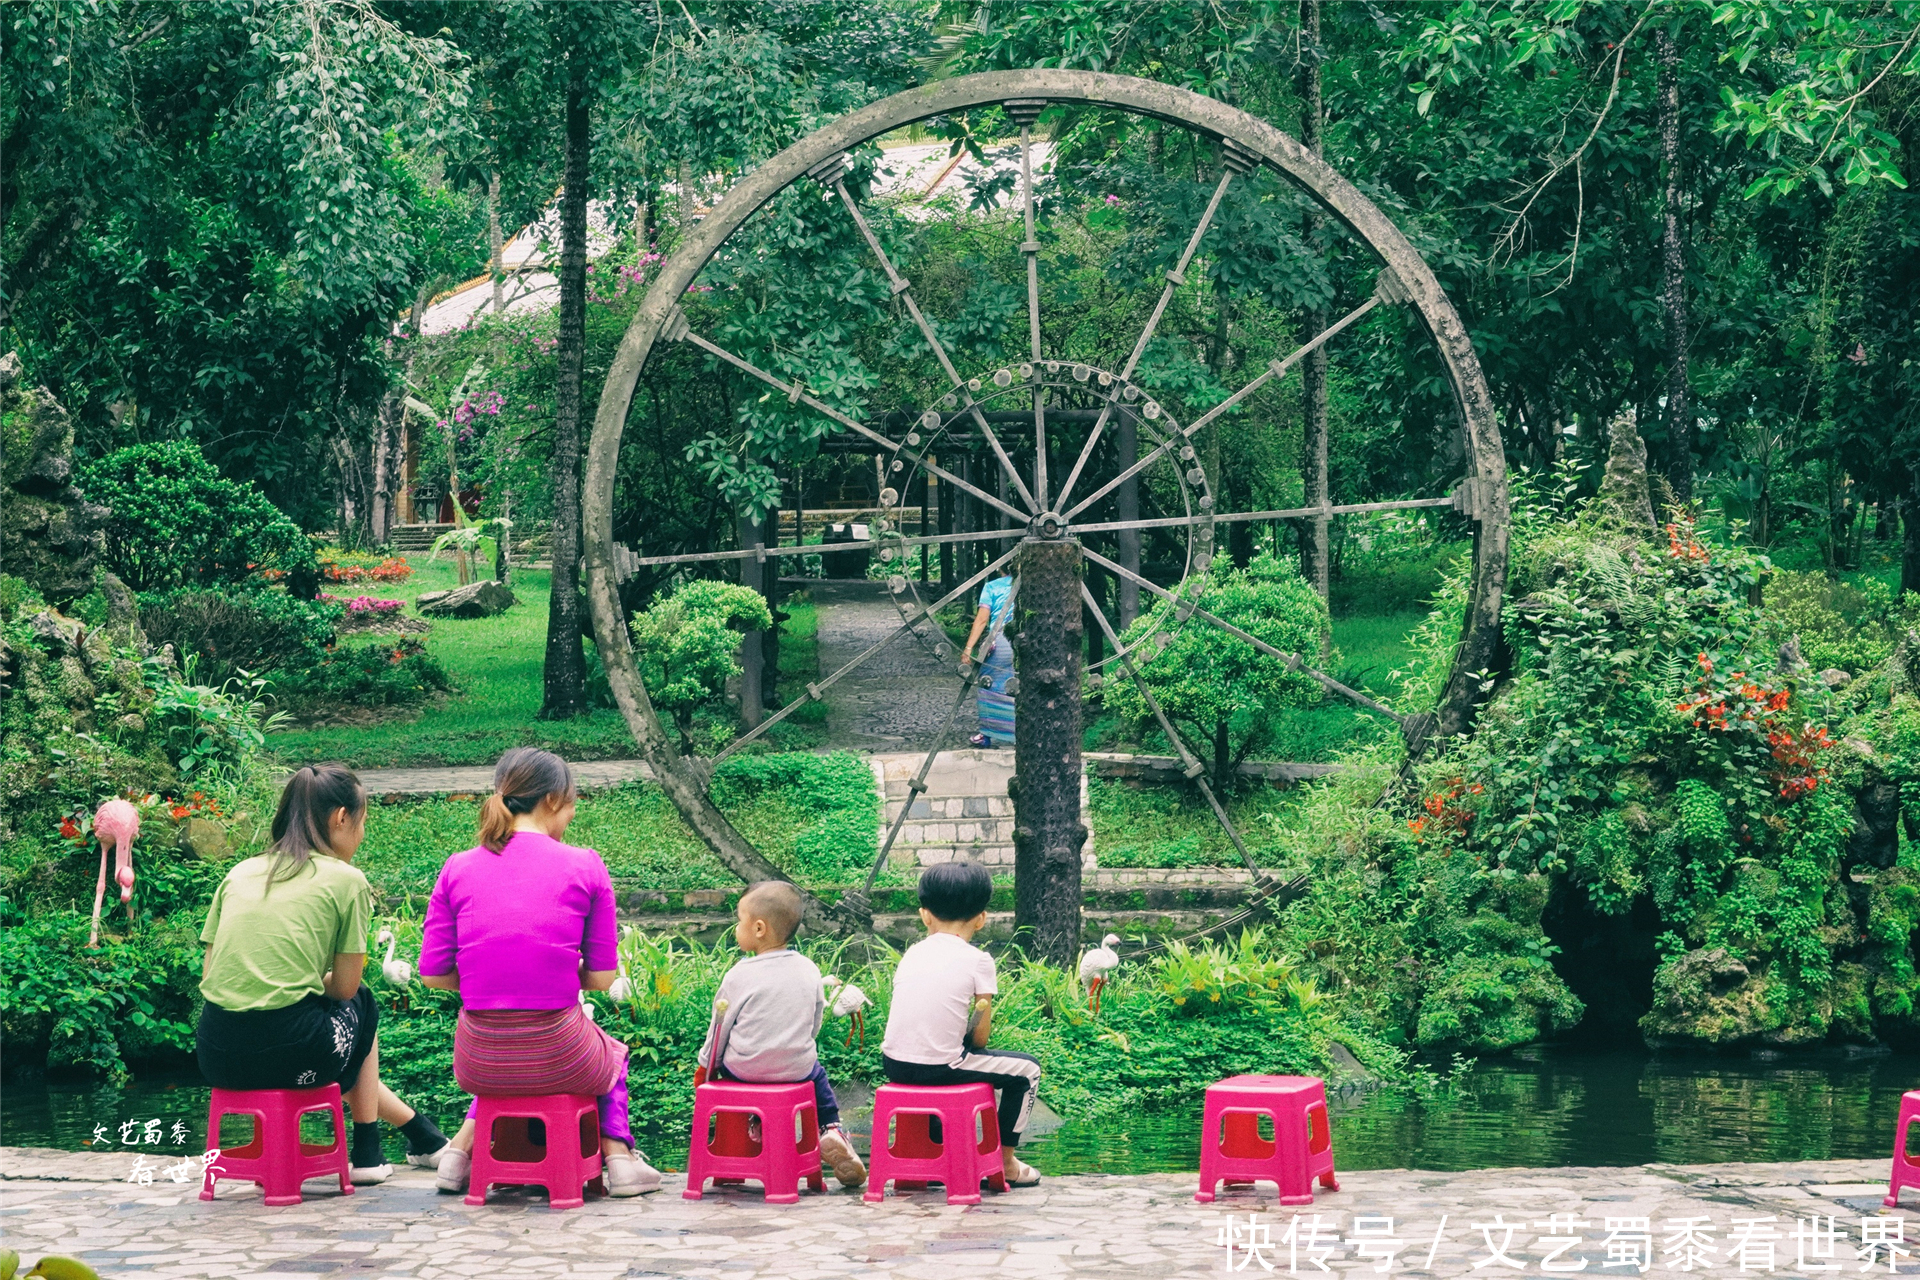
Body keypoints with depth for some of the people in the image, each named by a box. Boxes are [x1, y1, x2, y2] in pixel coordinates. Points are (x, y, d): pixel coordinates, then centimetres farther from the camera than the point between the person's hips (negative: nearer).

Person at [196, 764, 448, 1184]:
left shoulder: (240, 873, 15)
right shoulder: (346, 881, 1)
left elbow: (209, 972, 14)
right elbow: (344, 988, 2)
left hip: (215, 1055, 5)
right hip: (288, 1055, -5)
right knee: (361, 1005, 30)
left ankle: (423, 1135, 45)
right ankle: (366, 1153, 34)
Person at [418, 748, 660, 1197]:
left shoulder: (458, 869, 2)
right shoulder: (585, 866, -3)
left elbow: (433, 975, 2)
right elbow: (602, 977, -1)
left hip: (477, 1063, 2)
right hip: (558, 1058, -2)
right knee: (612, 1054, 36)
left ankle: (462, 1149, 26)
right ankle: (618, 1155, 24)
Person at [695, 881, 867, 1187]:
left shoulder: (739, 977, -14)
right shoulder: (809, 970, -2)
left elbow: (720, 1028, -4)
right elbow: (815, 1023, 9)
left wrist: (706, 1065, 12)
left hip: (744, 1070, -3)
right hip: (797, 1067, 3)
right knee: (816, 1073, 32)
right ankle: (831, 1130, 12)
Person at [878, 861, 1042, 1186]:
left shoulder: (912, 953, 11)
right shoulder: (978, 961, -2)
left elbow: (912, 1013, 14)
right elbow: (980, 1036, -1)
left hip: (894, 1064, 6)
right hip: (939, 1068, -5)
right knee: (1027, 1070, 16)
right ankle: (1005, 1162, 22)